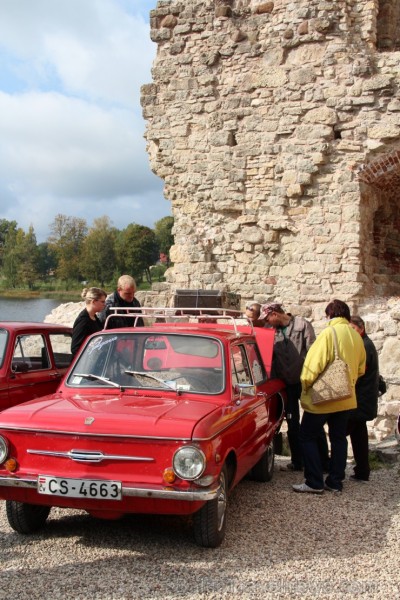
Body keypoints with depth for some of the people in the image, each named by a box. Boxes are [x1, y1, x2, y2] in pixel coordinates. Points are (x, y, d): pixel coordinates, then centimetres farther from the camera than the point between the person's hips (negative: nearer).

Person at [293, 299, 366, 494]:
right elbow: (360, 369, 13)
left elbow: (314, 364, -19)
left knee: (307, 437, 4)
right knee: (338, 438, 15)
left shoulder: (329, 334, -17)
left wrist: (306, 385, -5)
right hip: (346, 398, 7)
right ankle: (335, 482, 20)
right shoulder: (356, 336, 4)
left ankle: (314, 482, 3)